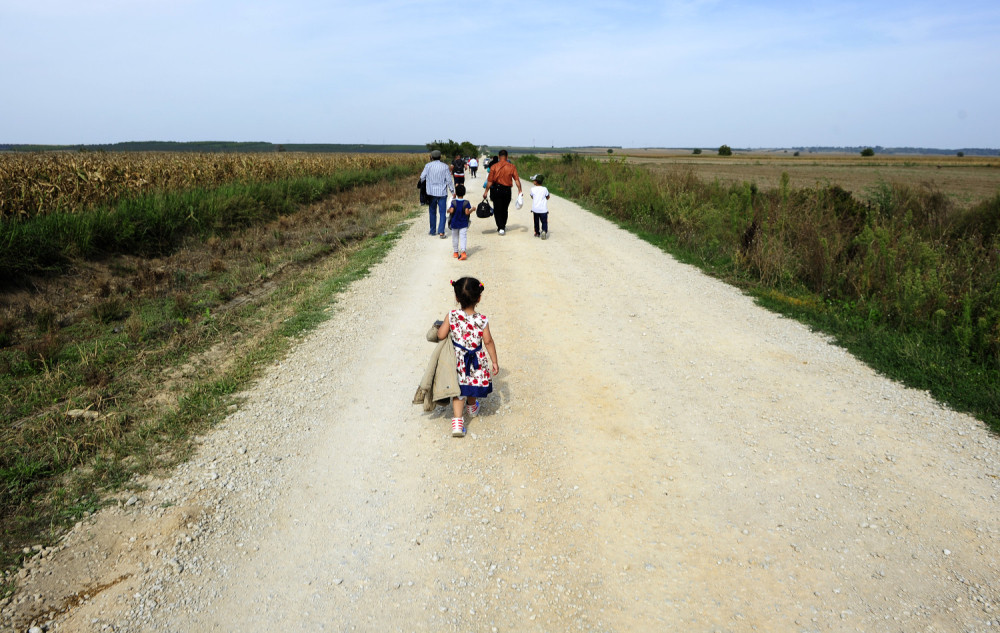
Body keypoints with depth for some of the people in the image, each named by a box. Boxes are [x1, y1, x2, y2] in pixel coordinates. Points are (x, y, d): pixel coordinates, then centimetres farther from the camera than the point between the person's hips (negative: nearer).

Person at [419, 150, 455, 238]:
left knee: (432, 212, 14)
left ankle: (432, 231, 21)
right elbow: (449, 180, -3)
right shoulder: (445, 166, -3)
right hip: (442, 193, -1)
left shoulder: (428, 166, -3)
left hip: (431, 192, 1)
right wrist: (452, 191, 6)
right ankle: (441, 232, -10)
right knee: (442, 213, 1)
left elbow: (422, 178, -1)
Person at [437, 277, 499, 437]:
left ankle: (457, 421, -6)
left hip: (457, 361, 0)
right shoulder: (482, 320, -14)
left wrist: (442, 325, 12)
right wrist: (494, 361, 3)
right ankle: (472, 407, 51)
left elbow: (441, 336, -10)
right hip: (476, 362, 1)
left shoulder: (451, 316, -14)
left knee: (458, 389, 6)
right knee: (473, 385, 25)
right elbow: (488, 342, -7)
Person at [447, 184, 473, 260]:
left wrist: (448, 210, 3)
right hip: (463, 224, -1)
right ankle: (463, 252, -20)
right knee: (463, 238, -3)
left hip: (454, 223, 1)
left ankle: (456, 252, 23)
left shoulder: (453, 202, -8)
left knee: (455, 238, 14)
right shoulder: (466, 202, -9)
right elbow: (467, 212, -17)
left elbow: (451, 211, -18)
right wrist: (472, 210, 1)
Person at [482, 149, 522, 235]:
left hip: (496, 189, -2)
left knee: (497, 209, 5)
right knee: (504, 209, 18)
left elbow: (490, 181, -6)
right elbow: (517, 179, -6)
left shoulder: (494, 166, -5)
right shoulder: (512, 166, -1)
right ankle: (503, 226, 28)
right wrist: (520, 190, -4)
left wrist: (486, 191, -1)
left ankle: (500, 228, -5)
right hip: (507, 190, 2)